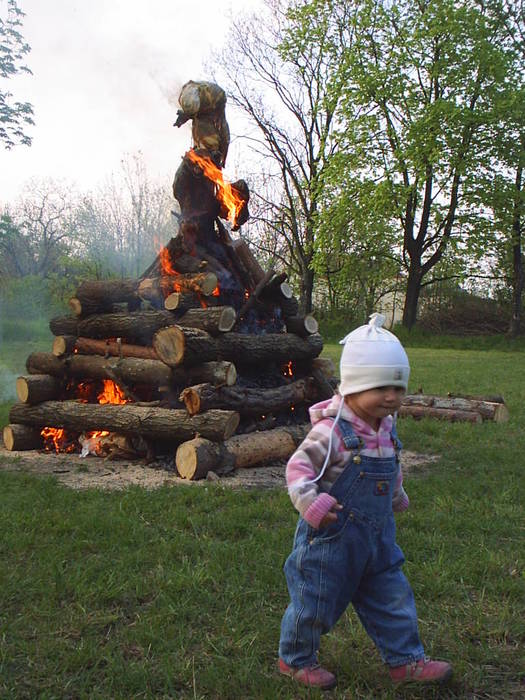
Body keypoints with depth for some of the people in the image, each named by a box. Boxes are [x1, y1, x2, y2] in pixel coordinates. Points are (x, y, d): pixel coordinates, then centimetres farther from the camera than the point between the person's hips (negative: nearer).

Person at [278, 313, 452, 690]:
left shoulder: (386, 429, 4)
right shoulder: (332, 432, -23)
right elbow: (298, 467, -24)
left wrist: (398, 497, 31)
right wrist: (312, 503, -34)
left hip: (377, 536, 7)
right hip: (331, 537, -7)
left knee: (392, 598, 15)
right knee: (314, 601, 9)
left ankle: (406, 660, 32)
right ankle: (295, 659, 31)